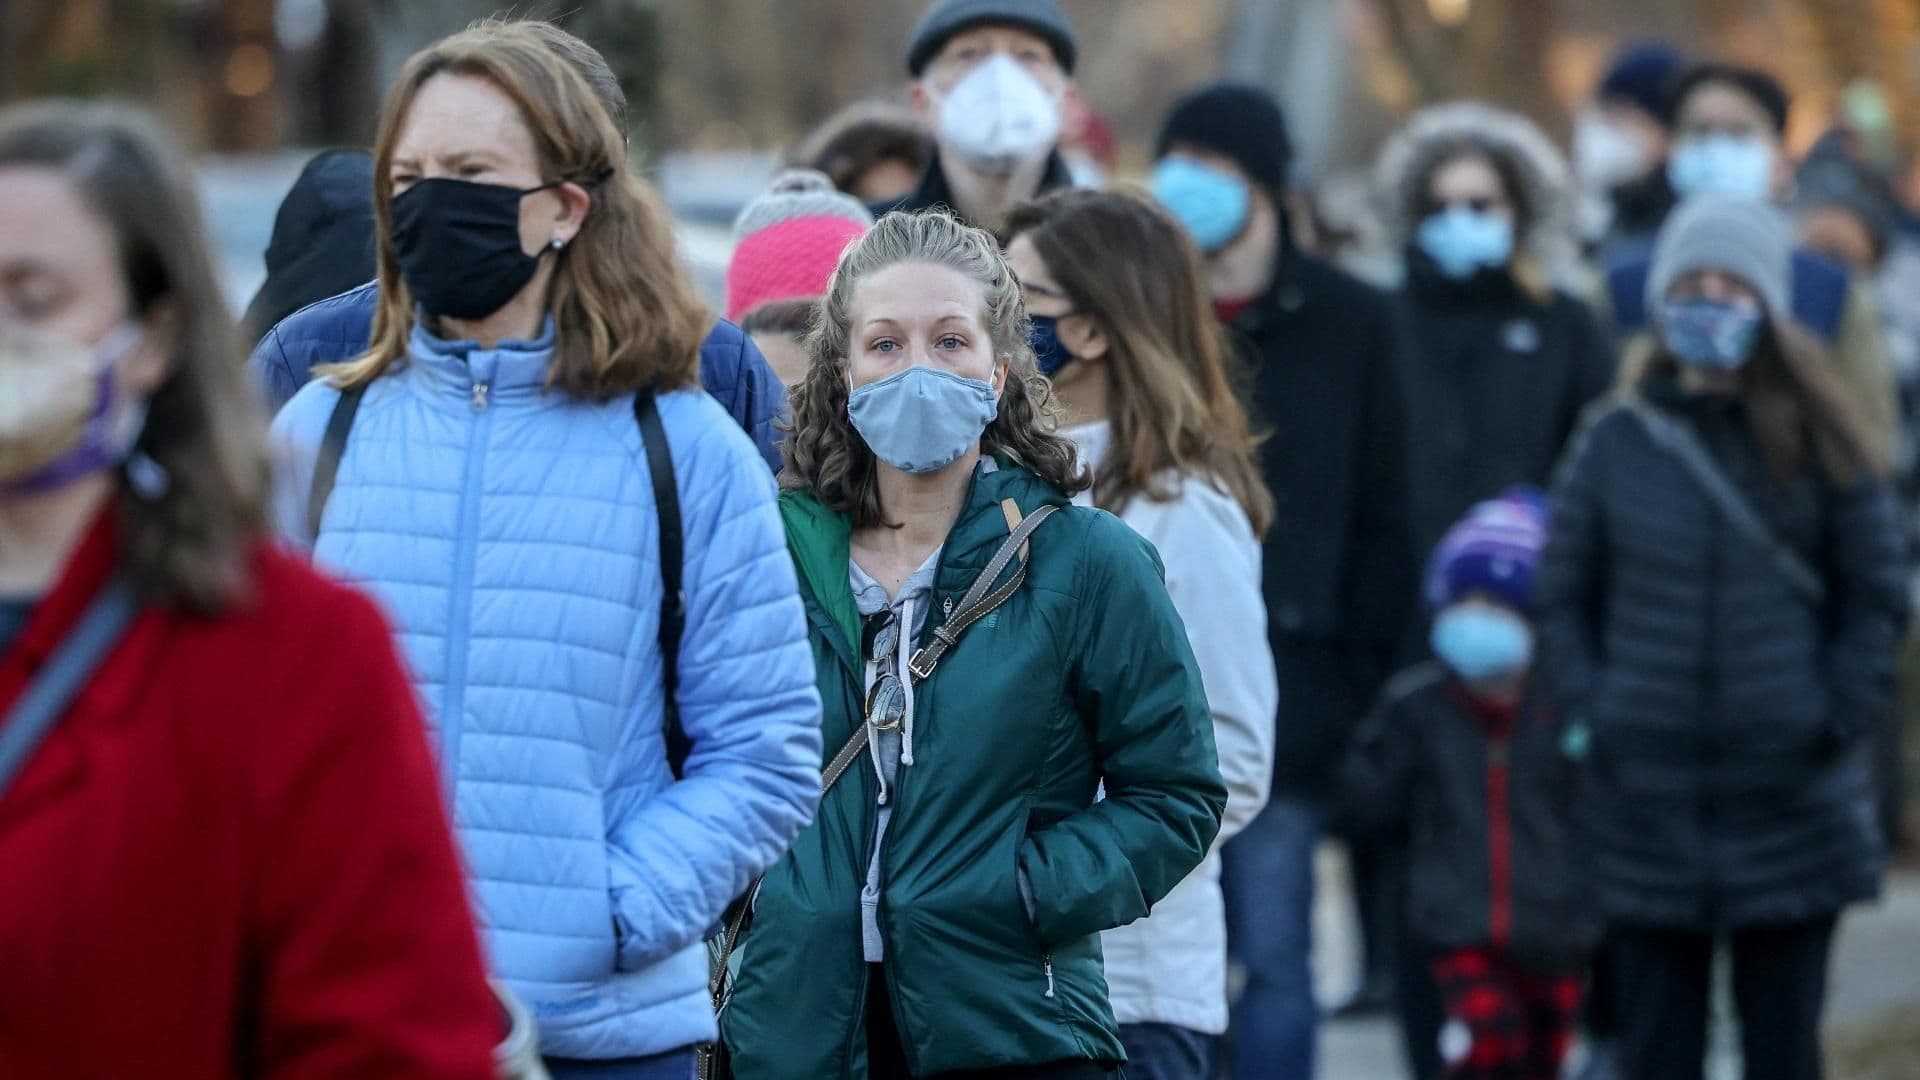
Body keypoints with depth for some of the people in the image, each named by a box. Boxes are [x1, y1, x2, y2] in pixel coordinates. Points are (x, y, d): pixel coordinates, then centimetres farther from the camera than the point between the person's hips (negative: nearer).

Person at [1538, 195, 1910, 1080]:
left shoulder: (1818, 445, 2)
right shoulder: (1613, 443, 3)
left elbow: (1877, 593, 5)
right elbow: (1562, 597, 8)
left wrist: (1837, 719, -5)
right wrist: (1589, 712, -3)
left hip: (1792, 803, 0)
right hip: (1646, 800, 0)